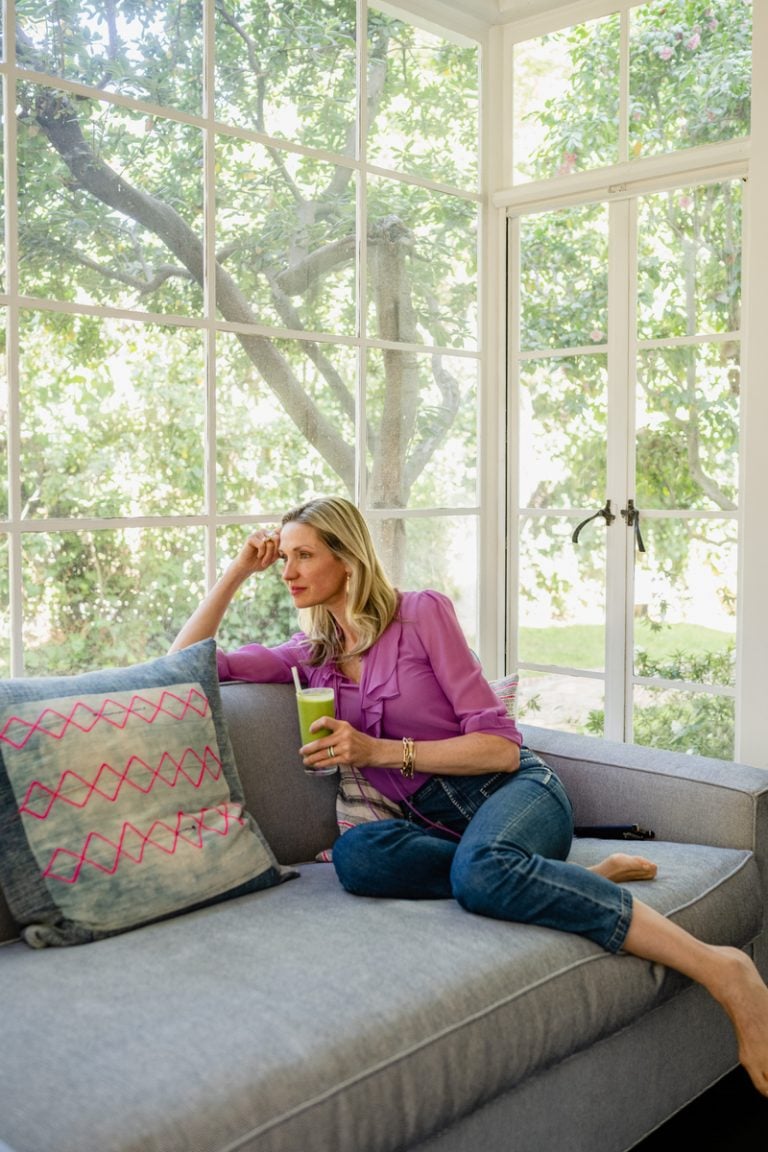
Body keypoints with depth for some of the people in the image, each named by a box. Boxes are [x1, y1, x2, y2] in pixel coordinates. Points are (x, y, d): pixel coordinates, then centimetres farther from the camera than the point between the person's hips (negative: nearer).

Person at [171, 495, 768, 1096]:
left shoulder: (422, 612, -5)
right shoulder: (310, 657, 12)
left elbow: (500, 746, -8)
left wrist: (379, 751, -17)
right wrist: (237, 572, 6)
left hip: (514, 791, -4)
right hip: (439, 825, 5)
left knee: (480, 868, -39)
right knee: (354, 853, -30)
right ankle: (585, 879, -21)